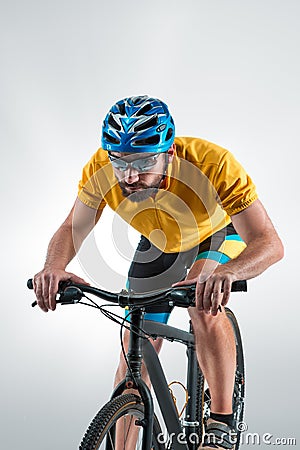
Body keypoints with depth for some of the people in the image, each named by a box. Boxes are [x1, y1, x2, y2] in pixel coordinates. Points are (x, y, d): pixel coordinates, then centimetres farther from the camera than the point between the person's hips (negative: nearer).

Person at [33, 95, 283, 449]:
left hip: (220, 231, -3)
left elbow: (269, 243, -43)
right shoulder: (100, 170, -32)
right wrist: (54, 267, -41)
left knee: (204, 304, -33)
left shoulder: (213, 164, -42)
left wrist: (225, 273, -64)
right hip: (159, 243, 3)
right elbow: (72, 228, -18)